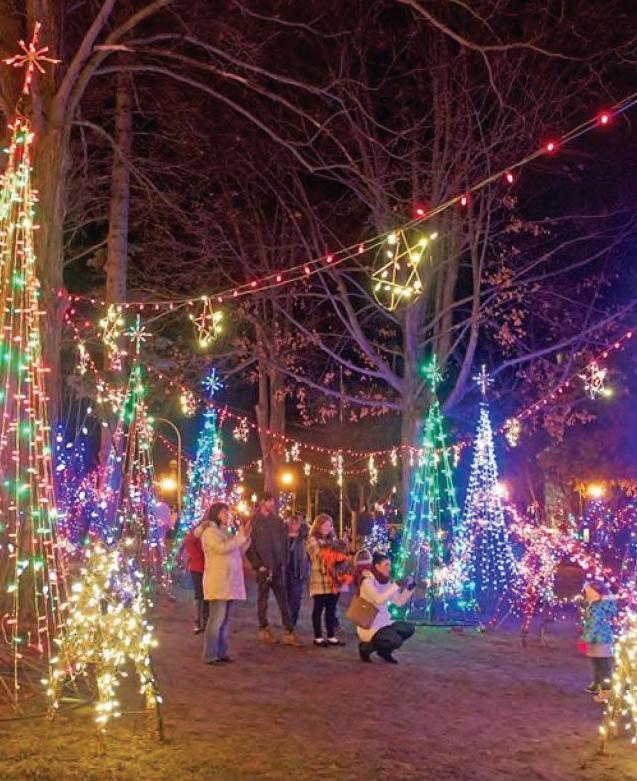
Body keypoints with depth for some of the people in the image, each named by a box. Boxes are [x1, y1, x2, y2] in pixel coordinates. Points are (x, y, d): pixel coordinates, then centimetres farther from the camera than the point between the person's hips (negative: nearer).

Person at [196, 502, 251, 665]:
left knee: (225, 620, 9)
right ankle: (210, 656, -6)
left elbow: (238, 551, 19)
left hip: (229, 582, 8)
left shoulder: (225, 531, 18)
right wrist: (240, 536, -14)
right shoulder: (210, 531, -7)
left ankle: (221, 653, 14)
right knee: (216, 619, -9)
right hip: (218, 582, -8)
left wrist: (246, 536, 6)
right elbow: (222, 548, -21)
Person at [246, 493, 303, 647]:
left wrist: (284, 563, 2)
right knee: (263, 599, 6)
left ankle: (289, 632, -1)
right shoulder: (253, 522, 0)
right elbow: (249, 547, -4)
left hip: (278, 567, 3)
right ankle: (264, 630, 17)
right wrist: (258, 565, -9)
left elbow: (285, 543, 11)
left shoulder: (278, 521, 12)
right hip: (263, 568, -3)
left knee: (283, 600, 0)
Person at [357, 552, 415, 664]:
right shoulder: (367, 581, -17)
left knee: (409, 628, -2)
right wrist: (397, 586, -31)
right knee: (396, 640, -23)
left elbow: (399, 602, 6)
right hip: (369, 627, -8)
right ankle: (366, 647, 0)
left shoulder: (386, 582, 7)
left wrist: (409, 588, -8)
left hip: (384, 623, 8)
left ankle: (384, 651, 14)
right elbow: (378, 600, -33)